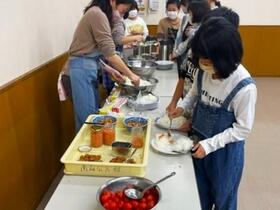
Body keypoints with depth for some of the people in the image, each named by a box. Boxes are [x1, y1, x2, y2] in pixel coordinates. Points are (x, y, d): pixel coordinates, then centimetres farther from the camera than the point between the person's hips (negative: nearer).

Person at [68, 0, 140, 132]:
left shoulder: (97, 14, 14)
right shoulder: (98, 14, -15)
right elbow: (109, 53, -21)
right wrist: (130, 75, -15)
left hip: (87, 66, 10)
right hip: (83, 68, -10)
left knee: (94, 113, 13)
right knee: (88, 117, -3)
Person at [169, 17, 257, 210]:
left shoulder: (244, 86, -28)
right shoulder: (204, 71, -12)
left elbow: (243, 129, -19)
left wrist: (210, 144, -21)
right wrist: (182, 106, -9)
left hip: (225, 150, -5)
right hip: (200, 142, 5)